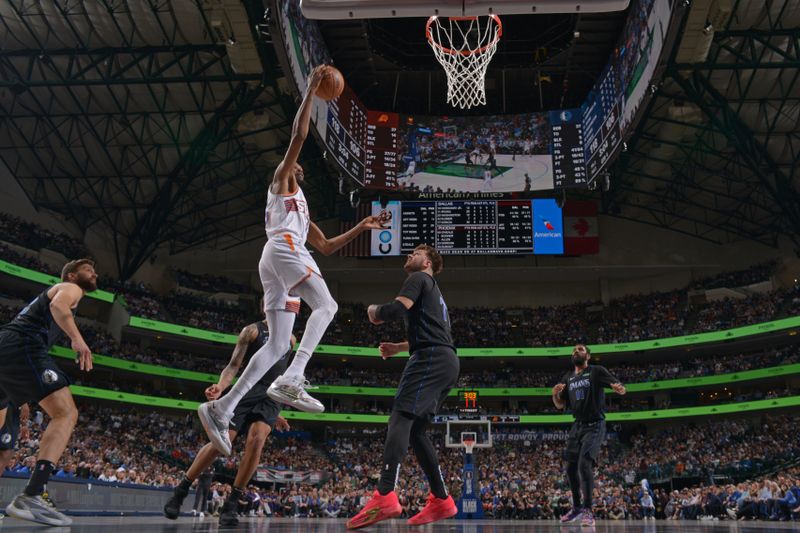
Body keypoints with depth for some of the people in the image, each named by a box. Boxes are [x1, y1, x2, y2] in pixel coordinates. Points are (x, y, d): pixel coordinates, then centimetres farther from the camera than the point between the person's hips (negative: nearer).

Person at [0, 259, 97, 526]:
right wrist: (77, 338, -23)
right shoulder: (70, 287, 11)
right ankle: (30, 498, -32)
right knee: (66, 414, -17)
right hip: (22, 346, -10)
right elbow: (58, 305, -14)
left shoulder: (51, 292, 37)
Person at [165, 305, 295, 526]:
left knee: (256, 439, -23)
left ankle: (231, 504, -15)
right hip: (246, 392, -3)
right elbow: (233, 366, -6)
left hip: (270, 398, 3)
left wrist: (276, 413, 25)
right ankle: (181, 490, 9)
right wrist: (221, 386, -27)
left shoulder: (291, 339, 17)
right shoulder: (252, 331, 1)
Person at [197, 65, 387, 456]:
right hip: (283, 249, -8)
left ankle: (220, 409, -7)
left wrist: (361, 227, 34)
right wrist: (311, 91, 7)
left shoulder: (300, 207, 39)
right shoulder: (280, 179, 18)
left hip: (276, 260, 8)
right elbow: (299, 135, 3)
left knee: (277, 344, -1)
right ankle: (291, 380, -33)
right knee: (326, 304, -21)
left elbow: (327, 247, 37)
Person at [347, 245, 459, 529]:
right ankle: (441, 501, 6)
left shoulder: (419, 278, 3)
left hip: (431, 358, -10)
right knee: (415, 430, 9)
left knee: (400, 418, -21)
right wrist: (399, 347, 40)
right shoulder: (433, 291, 33)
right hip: (445, 362, 10)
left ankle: (385, 496, -37)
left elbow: (398, 308, -16)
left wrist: (374, 310, 4)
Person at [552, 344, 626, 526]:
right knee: (571, 467, 8)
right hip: (577, 426, 7)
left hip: (594, 426, -7)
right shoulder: (568, 378, 13)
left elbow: (621, 388, -10)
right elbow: (560, 405, 17)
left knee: (584, 464, -21)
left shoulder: (597, 371, -5)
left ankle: (588, 511, -17)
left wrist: (618, 388, -35)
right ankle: (577, 507, 25)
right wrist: (555, 394, -6)